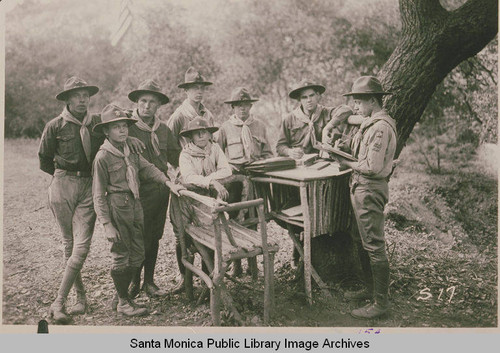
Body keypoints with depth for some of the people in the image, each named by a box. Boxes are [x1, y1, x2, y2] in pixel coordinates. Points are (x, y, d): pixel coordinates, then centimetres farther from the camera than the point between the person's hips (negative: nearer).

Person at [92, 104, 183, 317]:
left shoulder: (130, 150, 11)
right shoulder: (103, 157, -9)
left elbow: (148, 168, 10)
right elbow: (99, 194, -10)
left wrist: (168, 182, -5)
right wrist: (107, 225, -14)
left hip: (135, 205, 7)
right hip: (117, 207, -7)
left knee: (138, 254, 12)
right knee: (121, 255, 1)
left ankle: (121, 293, 29)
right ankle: (123, 302, 17)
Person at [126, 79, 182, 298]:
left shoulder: (163, 129, 11)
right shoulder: (127, 127, -7)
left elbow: (175, 155, 21)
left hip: (162, 188, 6)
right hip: (140, 190, -6)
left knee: (155, 237, 13)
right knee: (141, 239, -3)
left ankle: (149, 281, 26)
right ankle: (134, 280, 19)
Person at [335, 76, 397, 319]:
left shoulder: (380, 127, -18)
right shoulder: (371, 124, 15)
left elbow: (372, 167, -23)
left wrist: (348, 163, -11)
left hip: (370, 190, -11)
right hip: (361, 189, 11)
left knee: (374, 246, -4)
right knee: (364, 242, 19)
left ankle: (381, 302, 6)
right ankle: (372, 289, 33)